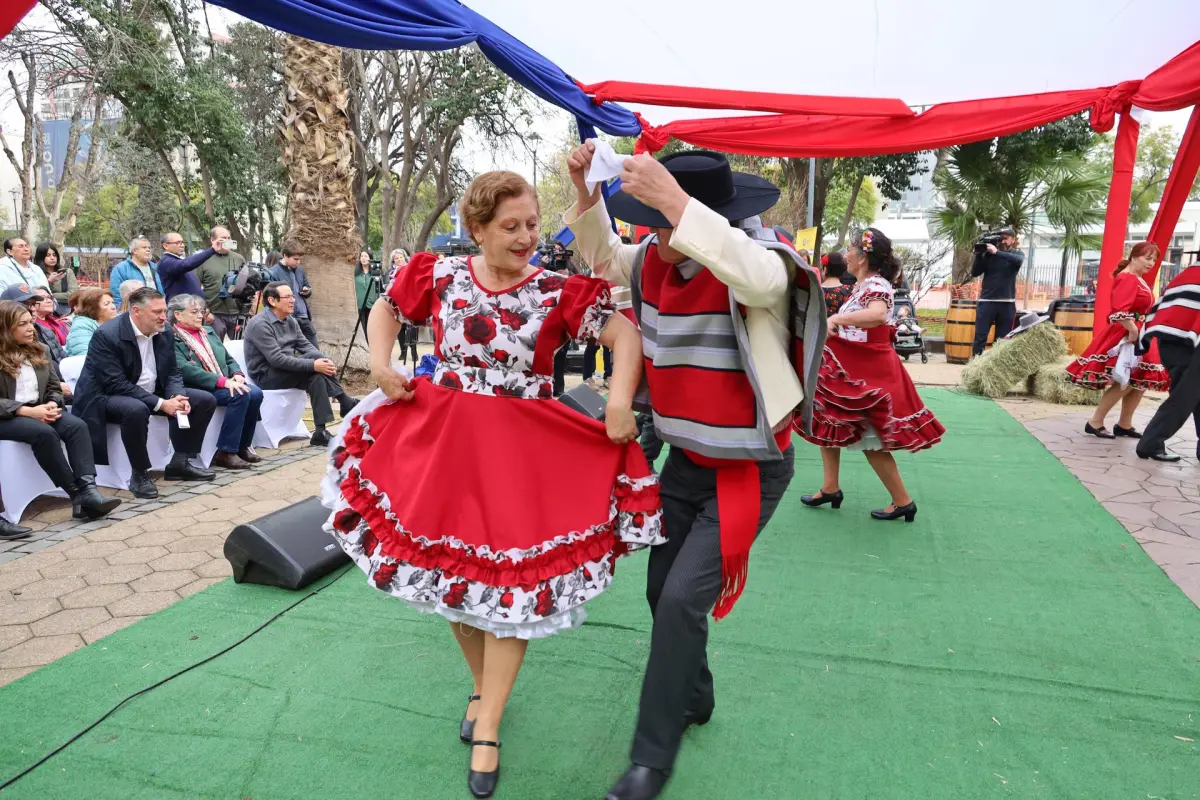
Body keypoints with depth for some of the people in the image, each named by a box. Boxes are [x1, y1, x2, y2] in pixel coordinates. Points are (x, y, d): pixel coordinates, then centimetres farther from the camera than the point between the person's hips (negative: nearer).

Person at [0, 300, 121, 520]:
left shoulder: (39, 349, 13)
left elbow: (53, 387, 13)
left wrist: (52, 404, -9)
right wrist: (28, 411, -23)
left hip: (38, 412, 5)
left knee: (77, 425, -26)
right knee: (44, 433, -35)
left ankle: (88, 490, -39)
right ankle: (77, 494, -29)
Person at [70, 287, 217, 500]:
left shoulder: (163, 334, 0)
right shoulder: (106, 335, -21)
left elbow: (172, 373, 5)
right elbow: (116, 385, -26)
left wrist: (177, 396, -18)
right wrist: (161, 404, -30)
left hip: (151, 394, 8)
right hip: (108, 397, -7)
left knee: (205, 400, -3)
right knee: (136, 409, -40)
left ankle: (180, 462, 5)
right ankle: (140, 474, -20)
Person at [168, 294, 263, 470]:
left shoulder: (208, 332, 20)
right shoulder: (172, 339, -6)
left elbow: (228, 359, 19)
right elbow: (186, 370, -19)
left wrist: (236, 374, -5)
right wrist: (223, 381, -27)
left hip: (225, 384, 7)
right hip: (199, 389, -7)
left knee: (255, 393, -20)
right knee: (241, 395, -30)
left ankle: (243, 446, -6)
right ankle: (226, 453, -23)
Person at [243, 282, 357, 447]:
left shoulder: (290, 320, 7)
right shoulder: (259, 324, -19)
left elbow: (306, 346, 1)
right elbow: (277, 359, -27)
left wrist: (325, 360, -20)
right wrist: (313, 364, -31)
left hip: (287, 371, 8)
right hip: (266, 376, -8)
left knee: (317, 376, -20)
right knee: (314, 362, -26)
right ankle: (346, 403, -18)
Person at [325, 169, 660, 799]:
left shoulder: (557, 292, -8)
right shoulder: (441, 276, 0)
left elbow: (624, 332, -12)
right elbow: (386, 307, 16)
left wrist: (620, 402, -25)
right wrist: (380, 362, 1)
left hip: (524, 451, -2)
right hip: (442, 438, 3)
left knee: (514, 579, 2)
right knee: (449, 566, 14)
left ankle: (488, 728, 21)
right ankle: (483, 686, 40)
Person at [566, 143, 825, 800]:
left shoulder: (758, 258, -22)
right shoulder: (656, 259, -4)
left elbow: (760, 277, -46)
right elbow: (602, 257, 14)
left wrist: (676, 202, -48)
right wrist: (584, 191, -2)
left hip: (748, 471, -7)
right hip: (685, 460, 7)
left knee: (684, 599, -12)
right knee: (662, 590, 15)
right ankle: (693, 699, 43)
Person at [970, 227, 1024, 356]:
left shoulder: (1018, 254, 6)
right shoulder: (988, 254, 4)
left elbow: (1018, 260, -18)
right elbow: (975, 273, 0)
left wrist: (997, 252, -24)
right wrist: (979, 254, -11)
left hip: (1007, 303, 1)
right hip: (986, 301, -1)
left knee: (1002, 340, 6)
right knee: (980, 338, -5)